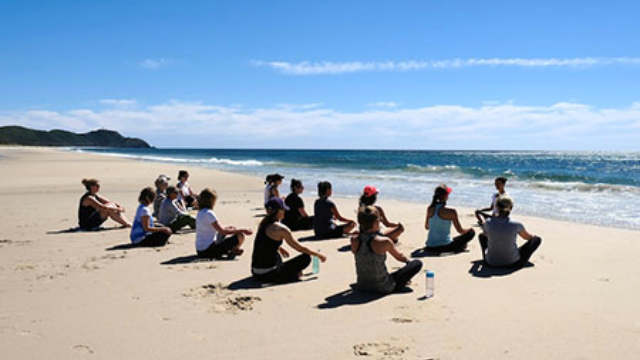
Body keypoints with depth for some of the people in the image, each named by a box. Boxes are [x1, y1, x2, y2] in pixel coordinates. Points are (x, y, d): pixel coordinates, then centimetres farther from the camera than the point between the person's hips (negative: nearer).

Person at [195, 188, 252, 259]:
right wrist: (242, 230, -12)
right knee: (240, 236, -12)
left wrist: (227, 227, 20)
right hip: (209, 250, -10)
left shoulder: (200, 213, 12)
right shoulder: (209, 213, -17)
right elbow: (222, 231, -18)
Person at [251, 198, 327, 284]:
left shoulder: (263, 224, 9)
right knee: (306, 257, -2)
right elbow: (300, 248, -5)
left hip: (255, 272, 8)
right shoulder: (281, 229, -13)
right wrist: (319, 255, 8)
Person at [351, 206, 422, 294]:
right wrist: (409, 261, 22)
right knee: (418, 263, 1)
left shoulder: (354, 241, -9)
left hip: (361, 286, 6)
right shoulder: (384, 242, -20)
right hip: (383, 288, -6)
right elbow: (400, 257, 3)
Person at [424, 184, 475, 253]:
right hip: (444, 247, -6)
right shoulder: (451, 212, -14)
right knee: (471, 232, 8)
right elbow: (460, 231, -4)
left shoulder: (430, 209, 1)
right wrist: (470, 229, 18)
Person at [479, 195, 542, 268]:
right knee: (537, 239, 13)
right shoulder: (516, 224, -14)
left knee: (482, 236, 28)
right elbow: (528, 237, 9)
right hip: (512, 263, -2)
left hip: (491, 262, 2)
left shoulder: (488, 223, -11)